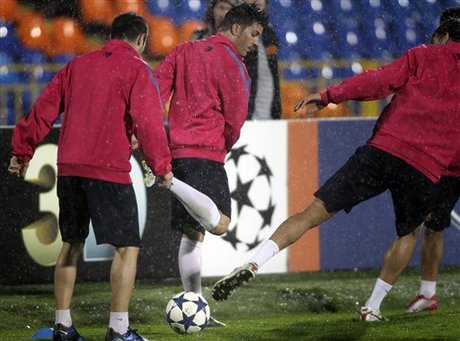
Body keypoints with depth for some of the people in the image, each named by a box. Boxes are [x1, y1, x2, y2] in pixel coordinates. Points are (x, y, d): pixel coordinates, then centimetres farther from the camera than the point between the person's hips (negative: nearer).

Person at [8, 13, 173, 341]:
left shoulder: (78, 65, 14)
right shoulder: (137, 69, -2)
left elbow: (44, 109, 15)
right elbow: (148, 120, -11)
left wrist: (23, 151, 21)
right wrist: (162, 166, -5)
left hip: (69, 167, 6)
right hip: (110, 171, -6)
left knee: (71, 244, 17)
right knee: (127, 247, -1)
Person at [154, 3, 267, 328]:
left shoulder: (185, 51, 17)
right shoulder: (232, 63, -4)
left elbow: (156, 88, 9)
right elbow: (235, 119, -5)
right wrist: (223, 148, 12)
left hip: (178, 151, 8)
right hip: (207, 153, -8)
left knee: (193, 234, 12)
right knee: (219, 224, -20)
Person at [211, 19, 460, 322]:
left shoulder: (423, 56, 9)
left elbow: (381, 80, -3)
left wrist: (330, 96, -2)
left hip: (383, 149, 0)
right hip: (426, 170, 1)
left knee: (314, 213, 0)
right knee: (408, 234, 28)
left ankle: (253, 265, -16)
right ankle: (372, 308, 22)